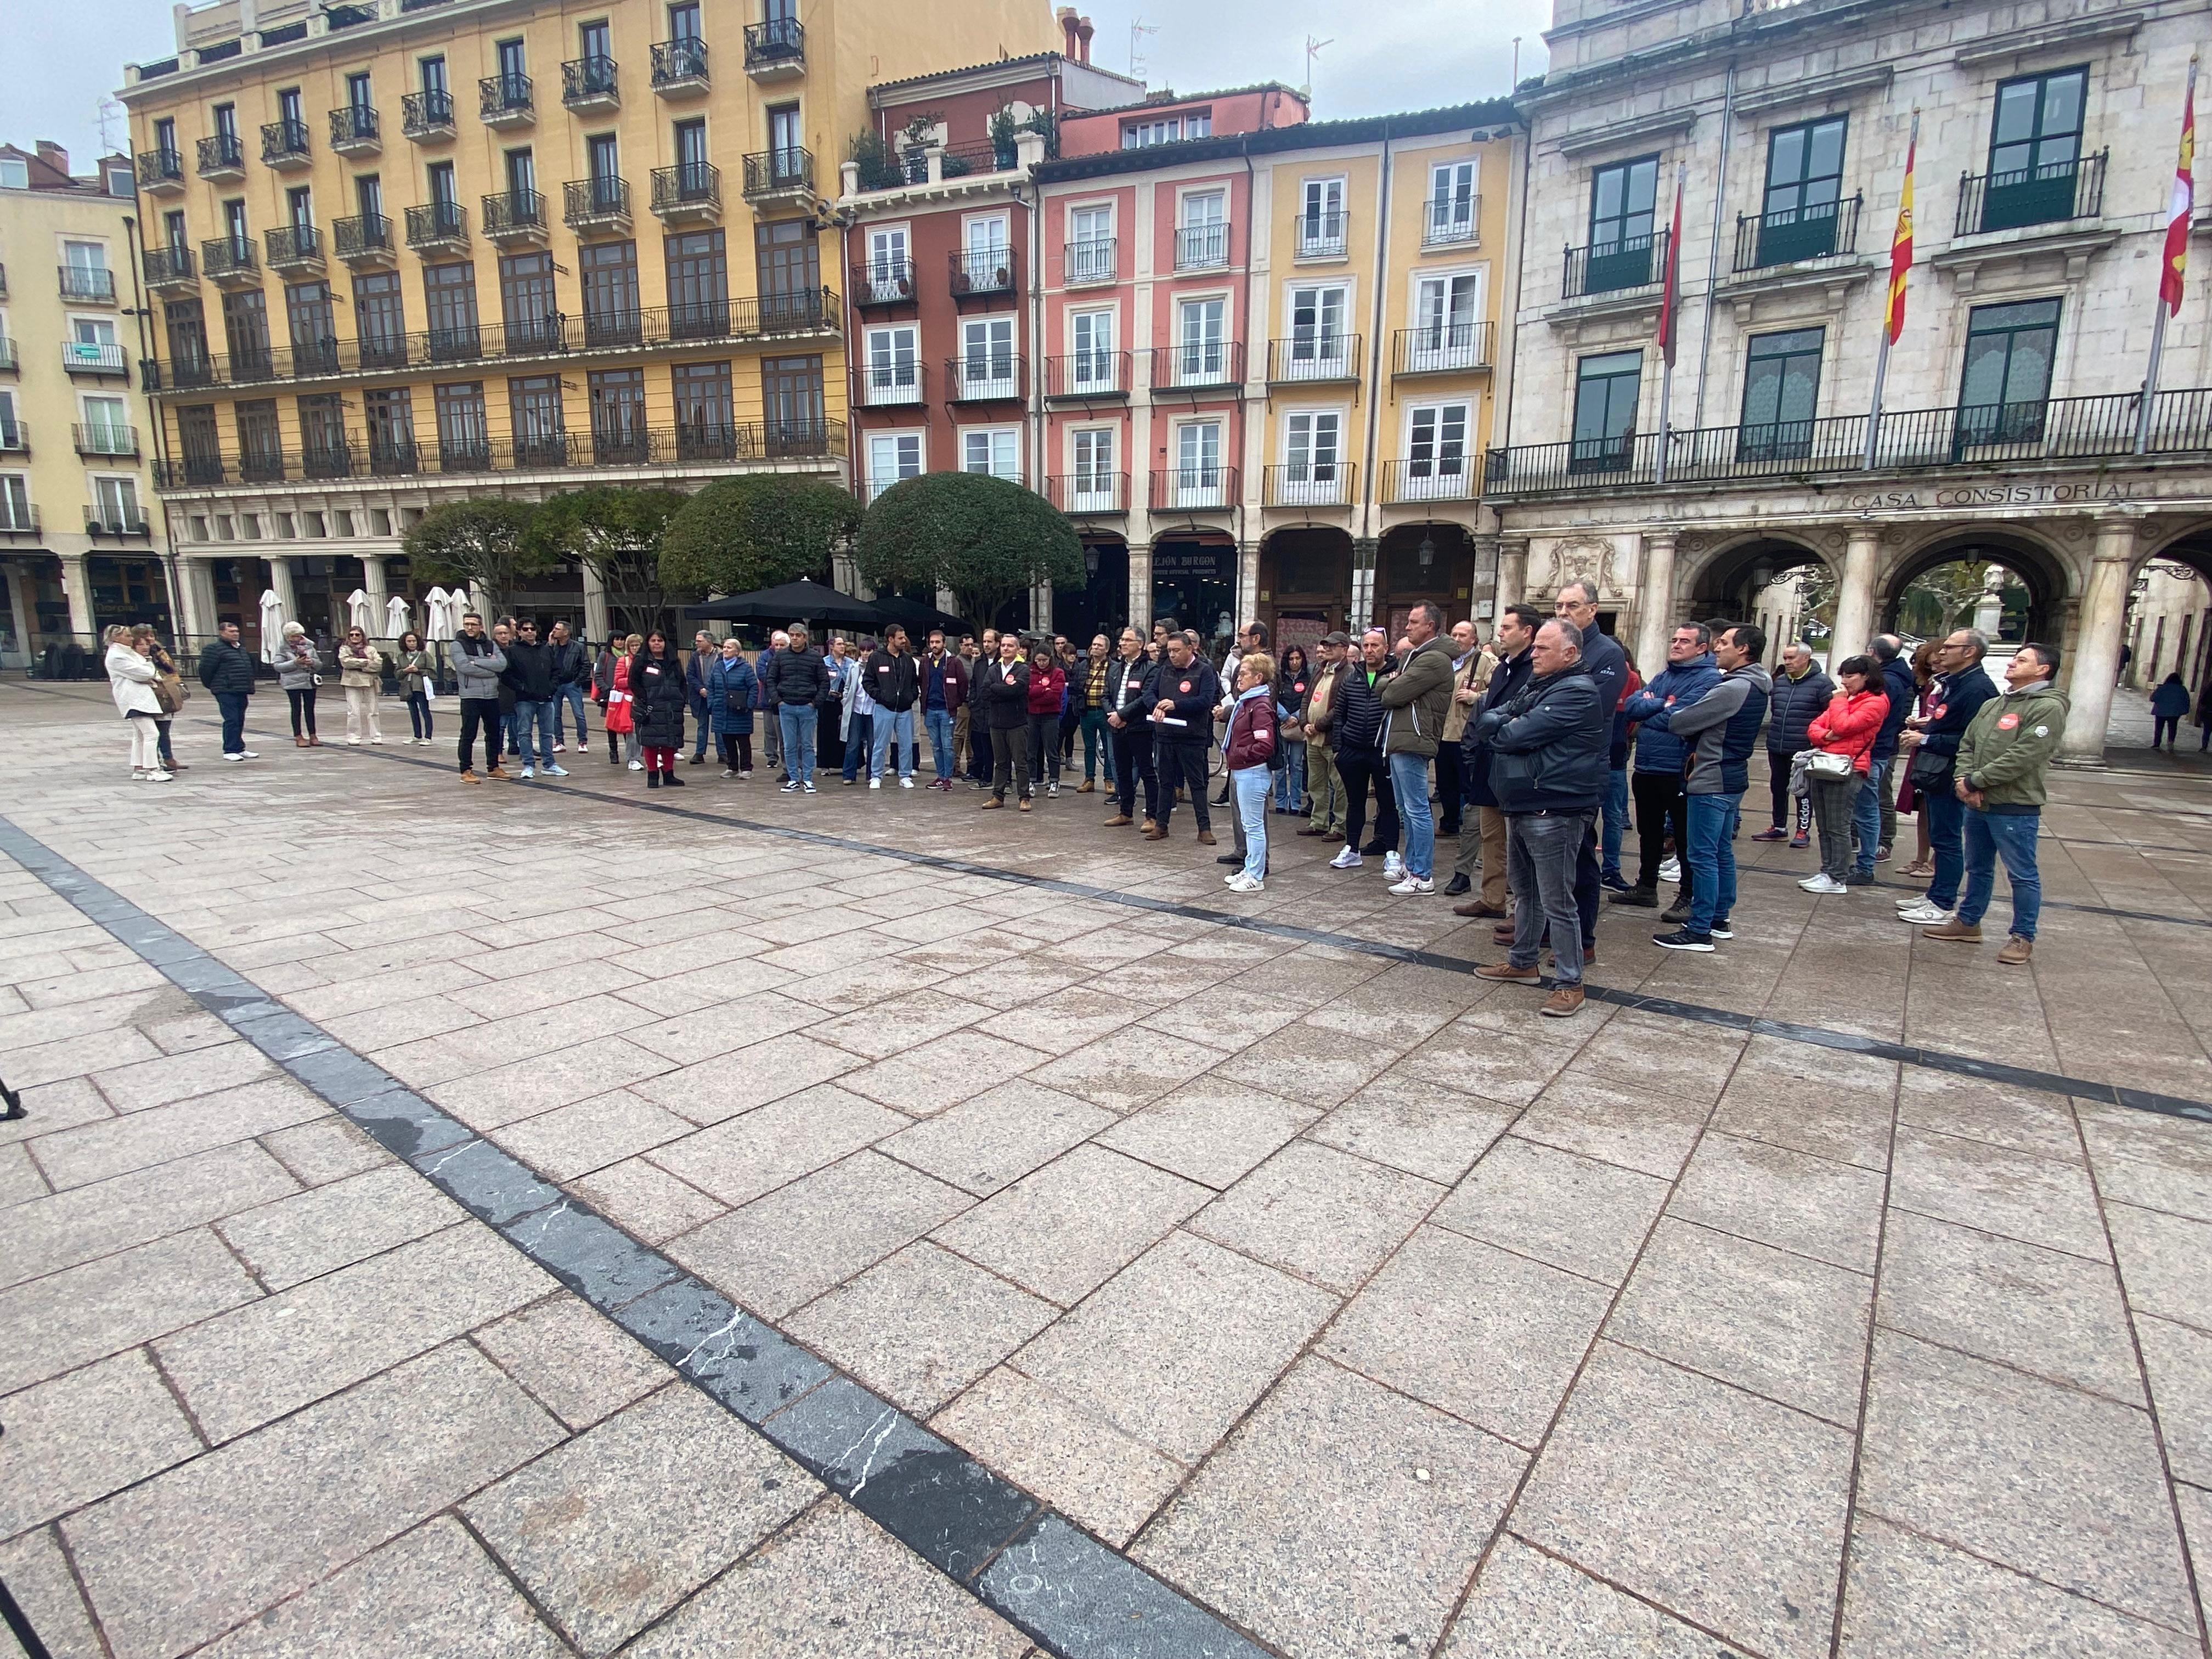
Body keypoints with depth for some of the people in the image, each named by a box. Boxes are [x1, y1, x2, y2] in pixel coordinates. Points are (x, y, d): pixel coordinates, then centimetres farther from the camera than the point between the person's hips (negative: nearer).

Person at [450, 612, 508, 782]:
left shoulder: (491, 644, 11)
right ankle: (466, 771, 4)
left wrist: (476, 661, -13)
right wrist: (491, 668, -10)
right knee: (468, 736, -2)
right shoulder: (458, 645, -1)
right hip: (470, 696, -5)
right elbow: (465, 667, -16)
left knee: (494, 734, 12)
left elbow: (502, 664, -6)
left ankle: (493, 768, 23)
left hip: (492, 696, 5)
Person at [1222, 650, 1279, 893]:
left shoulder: (1260, 706, -17)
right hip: (1241, 772, 11)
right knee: (1248, 822, 17)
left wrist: (1238, 755, -17)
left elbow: (1265, 745, -25)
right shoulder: (1245, 702, 14)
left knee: (1254, 824, -3)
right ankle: (1250, 870, 27)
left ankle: (1256, 876, 4)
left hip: (1252, 773, -11)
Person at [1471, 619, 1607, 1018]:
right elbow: (1485, 723, 11)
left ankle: (1569, 983, 5)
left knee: (1556, 901, -4)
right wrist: (1504, 725, -9)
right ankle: (1522, 962, 34)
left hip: (1554, 812, -10)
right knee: (1524, 889, 20)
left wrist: (1499, 728, -1)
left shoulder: (1578, 692, -14)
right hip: (1520, 806, 10)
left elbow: (1518, 735, -21)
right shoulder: (1535, 686, 17)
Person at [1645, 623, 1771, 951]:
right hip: (1731, 779, 10)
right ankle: (1720, 918, 27)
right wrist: (1673, 713, -1)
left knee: (1702, 856, -6)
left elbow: (1681, 722, -18)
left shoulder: (1734, 689, -20)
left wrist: (1652, 715, -1)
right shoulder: (1753, 686, 12)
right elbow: (1706, 718, 9)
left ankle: (1700, 931, -2)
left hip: (1712, 782, -10)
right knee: (1722, 853, 17)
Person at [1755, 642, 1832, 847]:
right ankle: (1779, 827, 27)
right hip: (1776, 747, 7)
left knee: (1803, 790, 3)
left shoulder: (1821, 683, -8)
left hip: (1803, 750, -6)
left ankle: (1803, 830, 12)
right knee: (1778, 788, 15)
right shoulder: (1780, 681, 11)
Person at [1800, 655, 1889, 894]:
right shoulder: (1844, 699, 22)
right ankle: (1827, 872, 16)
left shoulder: (1876, 702, -4)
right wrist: (1826, 736, -6)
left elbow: (1843, 726, -16)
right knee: (1823, 827, 10)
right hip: (1823, 767, 8)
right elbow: (1814, 727, 16)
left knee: (1838, 828, -6)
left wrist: (1840, 701, -2)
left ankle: (1837, 879, -1)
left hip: (1848, 770, -8)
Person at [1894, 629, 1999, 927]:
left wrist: (1925, 739, -19)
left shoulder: (1978, 688, -17)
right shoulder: (1951, 683, 15)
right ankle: (1935, 895, 26)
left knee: (1947, 840, -3)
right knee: (1940, 837, 16)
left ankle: (1943, 905, 3)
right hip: (1935, 773, 10)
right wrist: (1922, 725, 8)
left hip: (1950, 777, -10)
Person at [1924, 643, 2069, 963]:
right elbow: (1967, 745, 13)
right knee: (1978, 868, 19)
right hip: (1978, 804, 8)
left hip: (2016, 808, -8)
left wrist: (1974, 782, -17)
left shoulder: (2048, 707, -11)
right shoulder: (1992, 705, 14)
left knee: (2022, 875, 2)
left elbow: (2022, 758, -20)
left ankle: (2023, 937, 12)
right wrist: (1963, 779, -5)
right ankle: (1968, 922, 31)